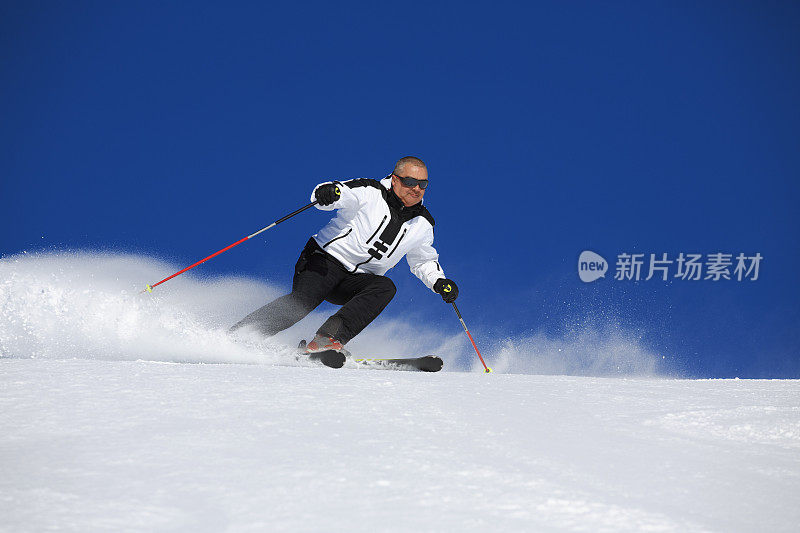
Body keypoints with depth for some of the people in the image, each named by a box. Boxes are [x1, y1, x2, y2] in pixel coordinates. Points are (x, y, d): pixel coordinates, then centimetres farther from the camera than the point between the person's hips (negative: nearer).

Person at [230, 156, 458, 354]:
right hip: (327, 259, -5)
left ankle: (330, 337, -39)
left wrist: (439, 282, 5)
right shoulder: (370, 192, -5)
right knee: (301, 301, -30)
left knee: (385, 287, -27)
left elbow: (424, 262, 24)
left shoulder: (422, 226, 11)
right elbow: (342, 193, -17)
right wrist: (327, 192, -41)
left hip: (358, 282, 5)